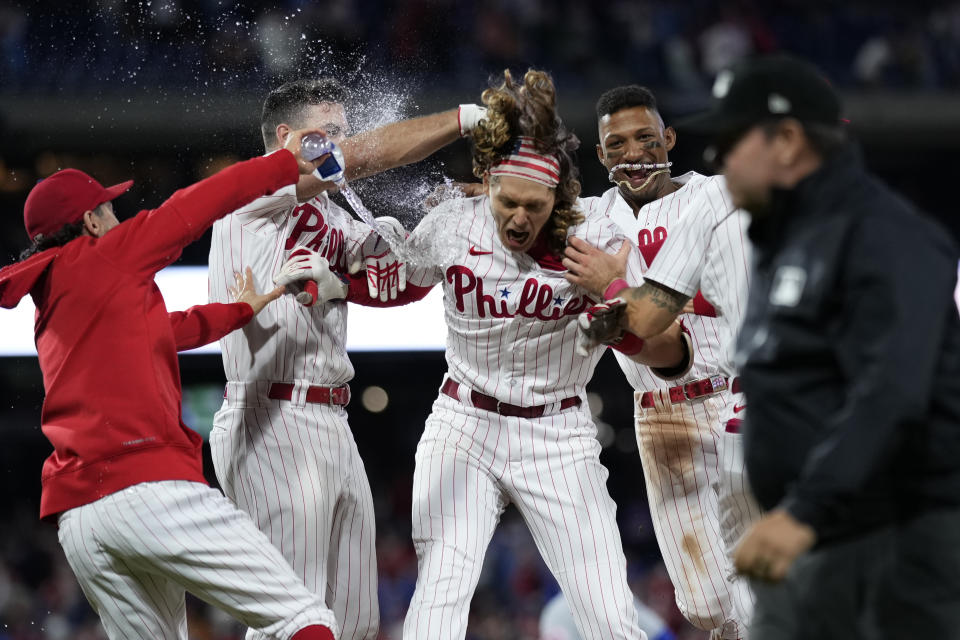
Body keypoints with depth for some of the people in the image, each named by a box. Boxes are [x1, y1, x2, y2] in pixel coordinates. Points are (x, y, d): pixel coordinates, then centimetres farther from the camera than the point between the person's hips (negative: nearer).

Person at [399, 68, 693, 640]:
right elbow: (399, 285, 17)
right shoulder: (451, 226, -6)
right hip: (463, 428, 1)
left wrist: (625, 331, -37)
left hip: (559, 441, 0)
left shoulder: (597, 242, -13)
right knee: (442, 592, -20)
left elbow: (675, 352, -18)